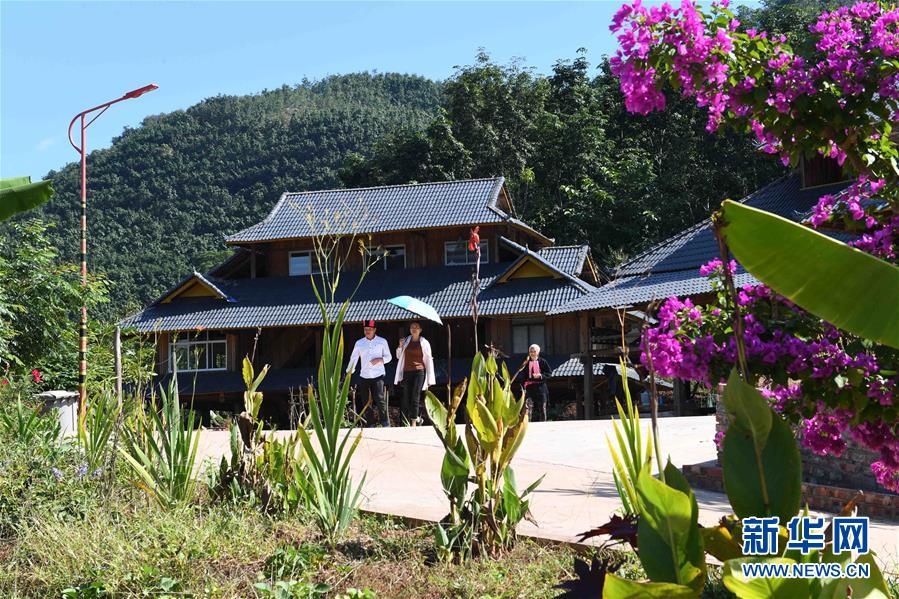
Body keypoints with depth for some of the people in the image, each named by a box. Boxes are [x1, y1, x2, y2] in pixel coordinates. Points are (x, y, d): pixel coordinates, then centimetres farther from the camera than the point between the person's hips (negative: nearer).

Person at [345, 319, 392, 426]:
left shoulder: (382, 341, 5)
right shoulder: (359, 343, 8)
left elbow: (388, 357, 9)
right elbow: (353, 358, 6)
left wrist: (380, 359, -12)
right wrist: (348, 373, -6)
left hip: (378, 376, -3)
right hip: (364, 376, 3)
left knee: (380, 400, -13)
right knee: (364, 401, 5)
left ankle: (385, 422, -1)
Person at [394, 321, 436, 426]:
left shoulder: (424, 343, 3)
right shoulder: (406, 341, 11)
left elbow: (429, 361, 4)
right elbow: (399, 356, 21)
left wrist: (429, 380, 1)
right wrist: (400, 346, 2)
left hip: (419, 371, -3)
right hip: (407, 372, 3)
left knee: (415, 398, -11)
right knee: (406, 398, 1)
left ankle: (414, 422, -11)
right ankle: (406, 420, 9)